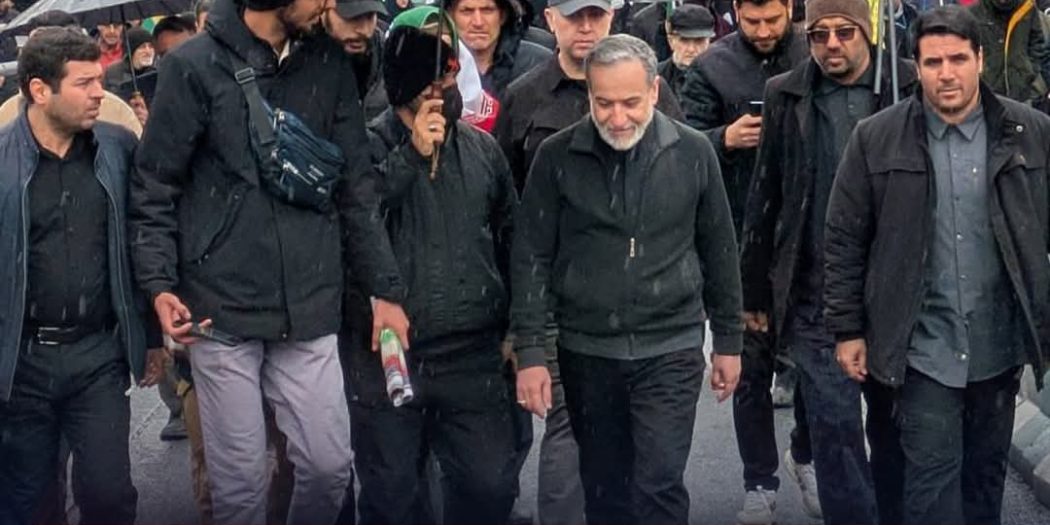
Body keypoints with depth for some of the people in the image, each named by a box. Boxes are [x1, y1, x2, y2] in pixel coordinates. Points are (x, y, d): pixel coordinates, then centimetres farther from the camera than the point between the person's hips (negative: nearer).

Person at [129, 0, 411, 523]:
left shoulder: (329, 63, 5)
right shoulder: (195, 66, -6)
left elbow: (356, 186, 9)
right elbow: (153, 188, -2)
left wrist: (385, 289, 7)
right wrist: (159, 283, -12)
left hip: (310, 310, 3)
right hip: (222, 309, -3)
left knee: (330, 464, 5)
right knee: (240, 478, 4)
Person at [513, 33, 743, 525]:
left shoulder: (693, 152, -4)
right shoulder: (556, 156, -5)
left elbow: (718, 250, 5)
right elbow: (531, 257, -3)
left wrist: (728, 339, 8)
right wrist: (530, 351, -8)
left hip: (670, 350, -1)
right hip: (586, 351, 1)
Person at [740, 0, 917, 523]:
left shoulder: (909, 89, -2)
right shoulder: (787, 97, 3)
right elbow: (764, 198, 7)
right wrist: (756, 291, 8)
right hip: (815, 293, 0)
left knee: (892, 423, 13)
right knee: (834, 425, -2)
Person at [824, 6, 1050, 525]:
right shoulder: (876, 139, -5)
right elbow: (844, 242, -1)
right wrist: (848, 331, -1)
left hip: (1000, 344, 2)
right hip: (924, 346, -2)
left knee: (986, 469, 16)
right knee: (932, 474, -1)